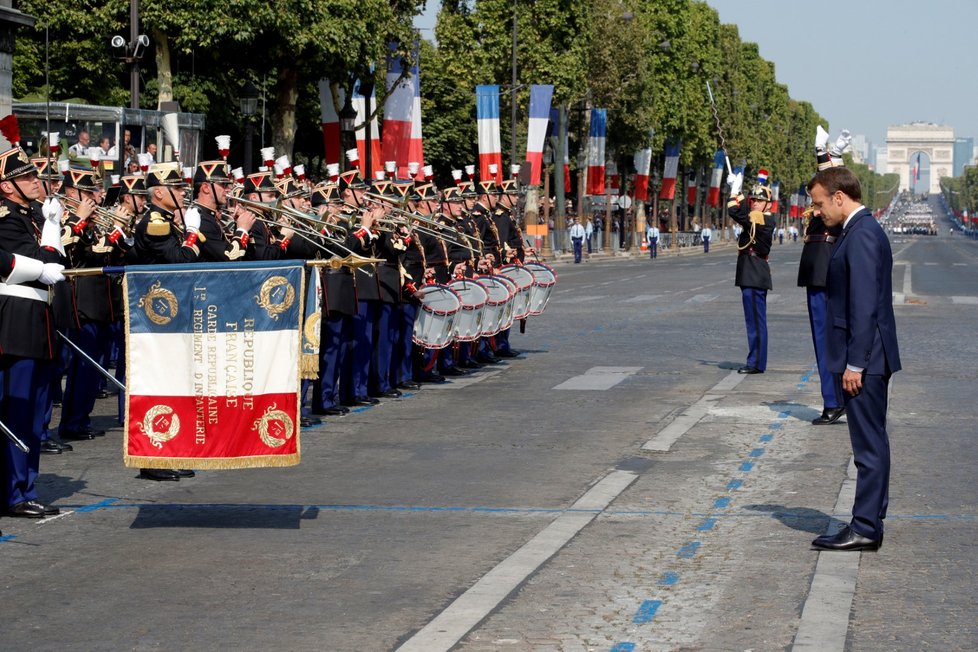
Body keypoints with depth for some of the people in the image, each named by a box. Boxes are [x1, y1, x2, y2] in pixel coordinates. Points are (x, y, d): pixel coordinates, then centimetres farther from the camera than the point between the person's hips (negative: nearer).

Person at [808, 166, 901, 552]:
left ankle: (865, 528, -1)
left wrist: (854, 363, -20)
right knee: (870, 443, 14)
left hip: (863, 359, -11)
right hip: (866, 359, 11)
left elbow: (864, 304, -21)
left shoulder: (862, 234, -16)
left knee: (869, 444, -5)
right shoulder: (862, 230, 15)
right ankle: (868, 524, 20)